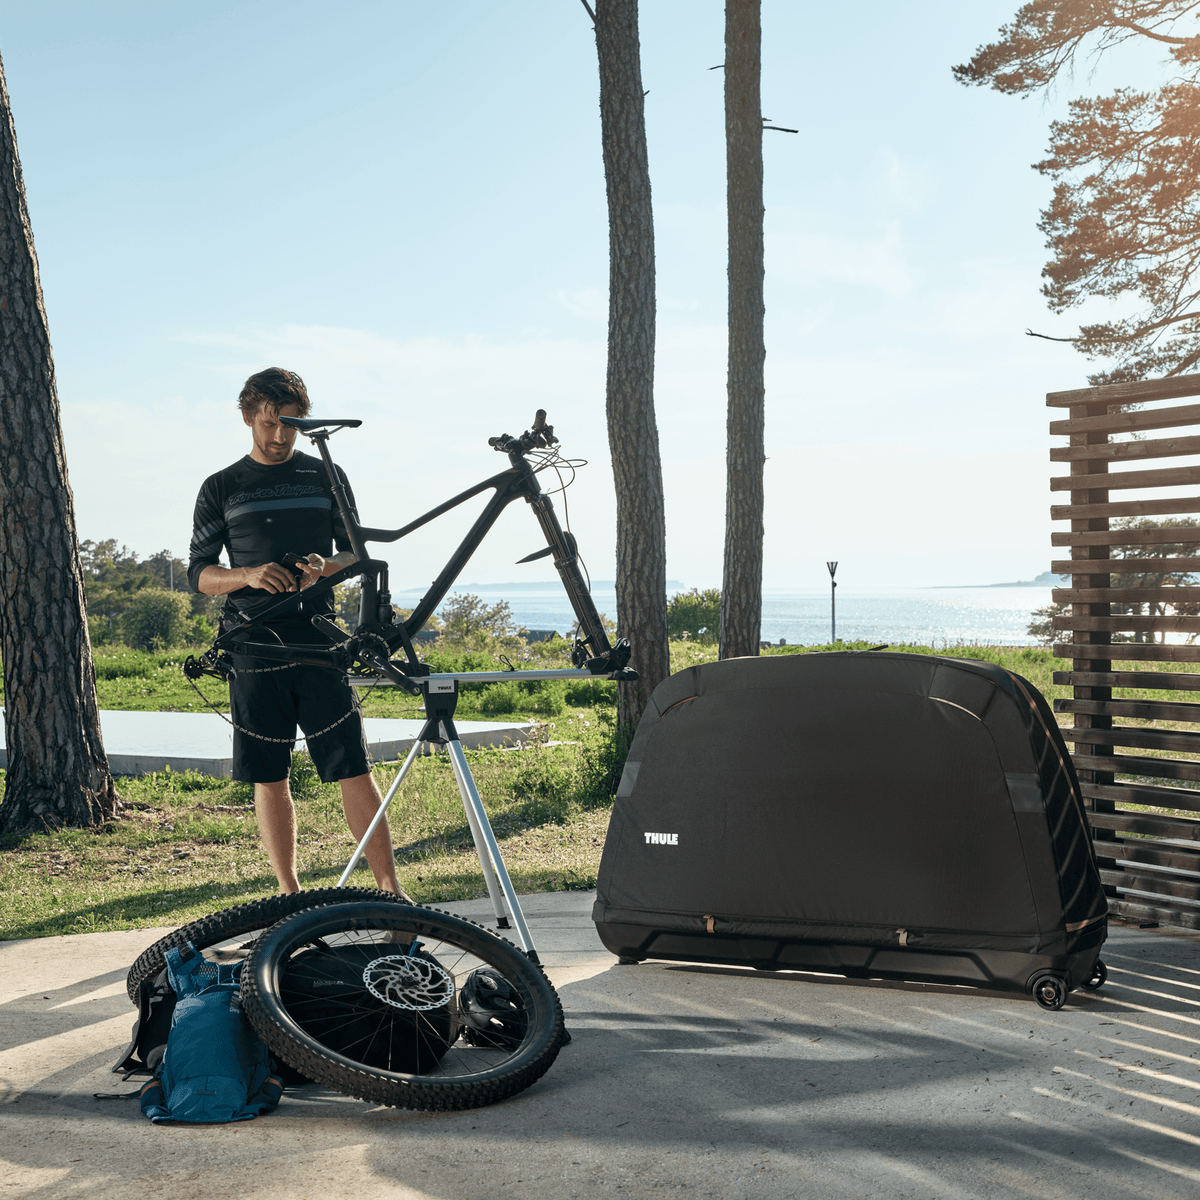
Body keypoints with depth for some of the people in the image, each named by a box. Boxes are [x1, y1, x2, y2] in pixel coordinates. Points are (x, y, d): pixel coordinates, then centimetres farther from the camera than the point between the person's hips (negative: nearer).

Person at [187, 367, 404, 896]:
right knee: (270, 778, 4)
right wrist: (248, 575, -14)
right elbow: (199, 573, 6)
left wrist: (326, 567, -12)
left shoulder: (325, 476, 11)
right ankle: (290, 894, 15)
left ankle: (389, 889, 0)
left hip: (320, 643, 0)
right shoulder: (220, 488, 9)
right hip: (254, 648, 1)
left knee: (355, 770, -6)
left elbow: (357, 553, 11)